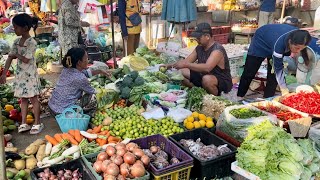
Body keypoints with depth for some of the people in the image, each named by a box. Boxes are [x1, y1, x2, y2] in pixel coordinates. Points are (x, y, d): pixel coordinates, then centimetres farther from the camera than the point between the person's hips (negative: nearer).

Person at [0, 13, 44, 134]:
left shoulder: (32, 42, -16)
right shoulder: (17, 42, 5)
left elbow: (26, 60, -19)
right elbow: (10, 58, 4)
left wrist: (16, 54, -3)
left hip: (30, 75, -6)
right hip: (20, 74, 6)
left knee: (33, 98, 2)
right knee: (23, 99, 12)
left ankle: (37, 123, 12)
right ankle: (23, 123, 19)